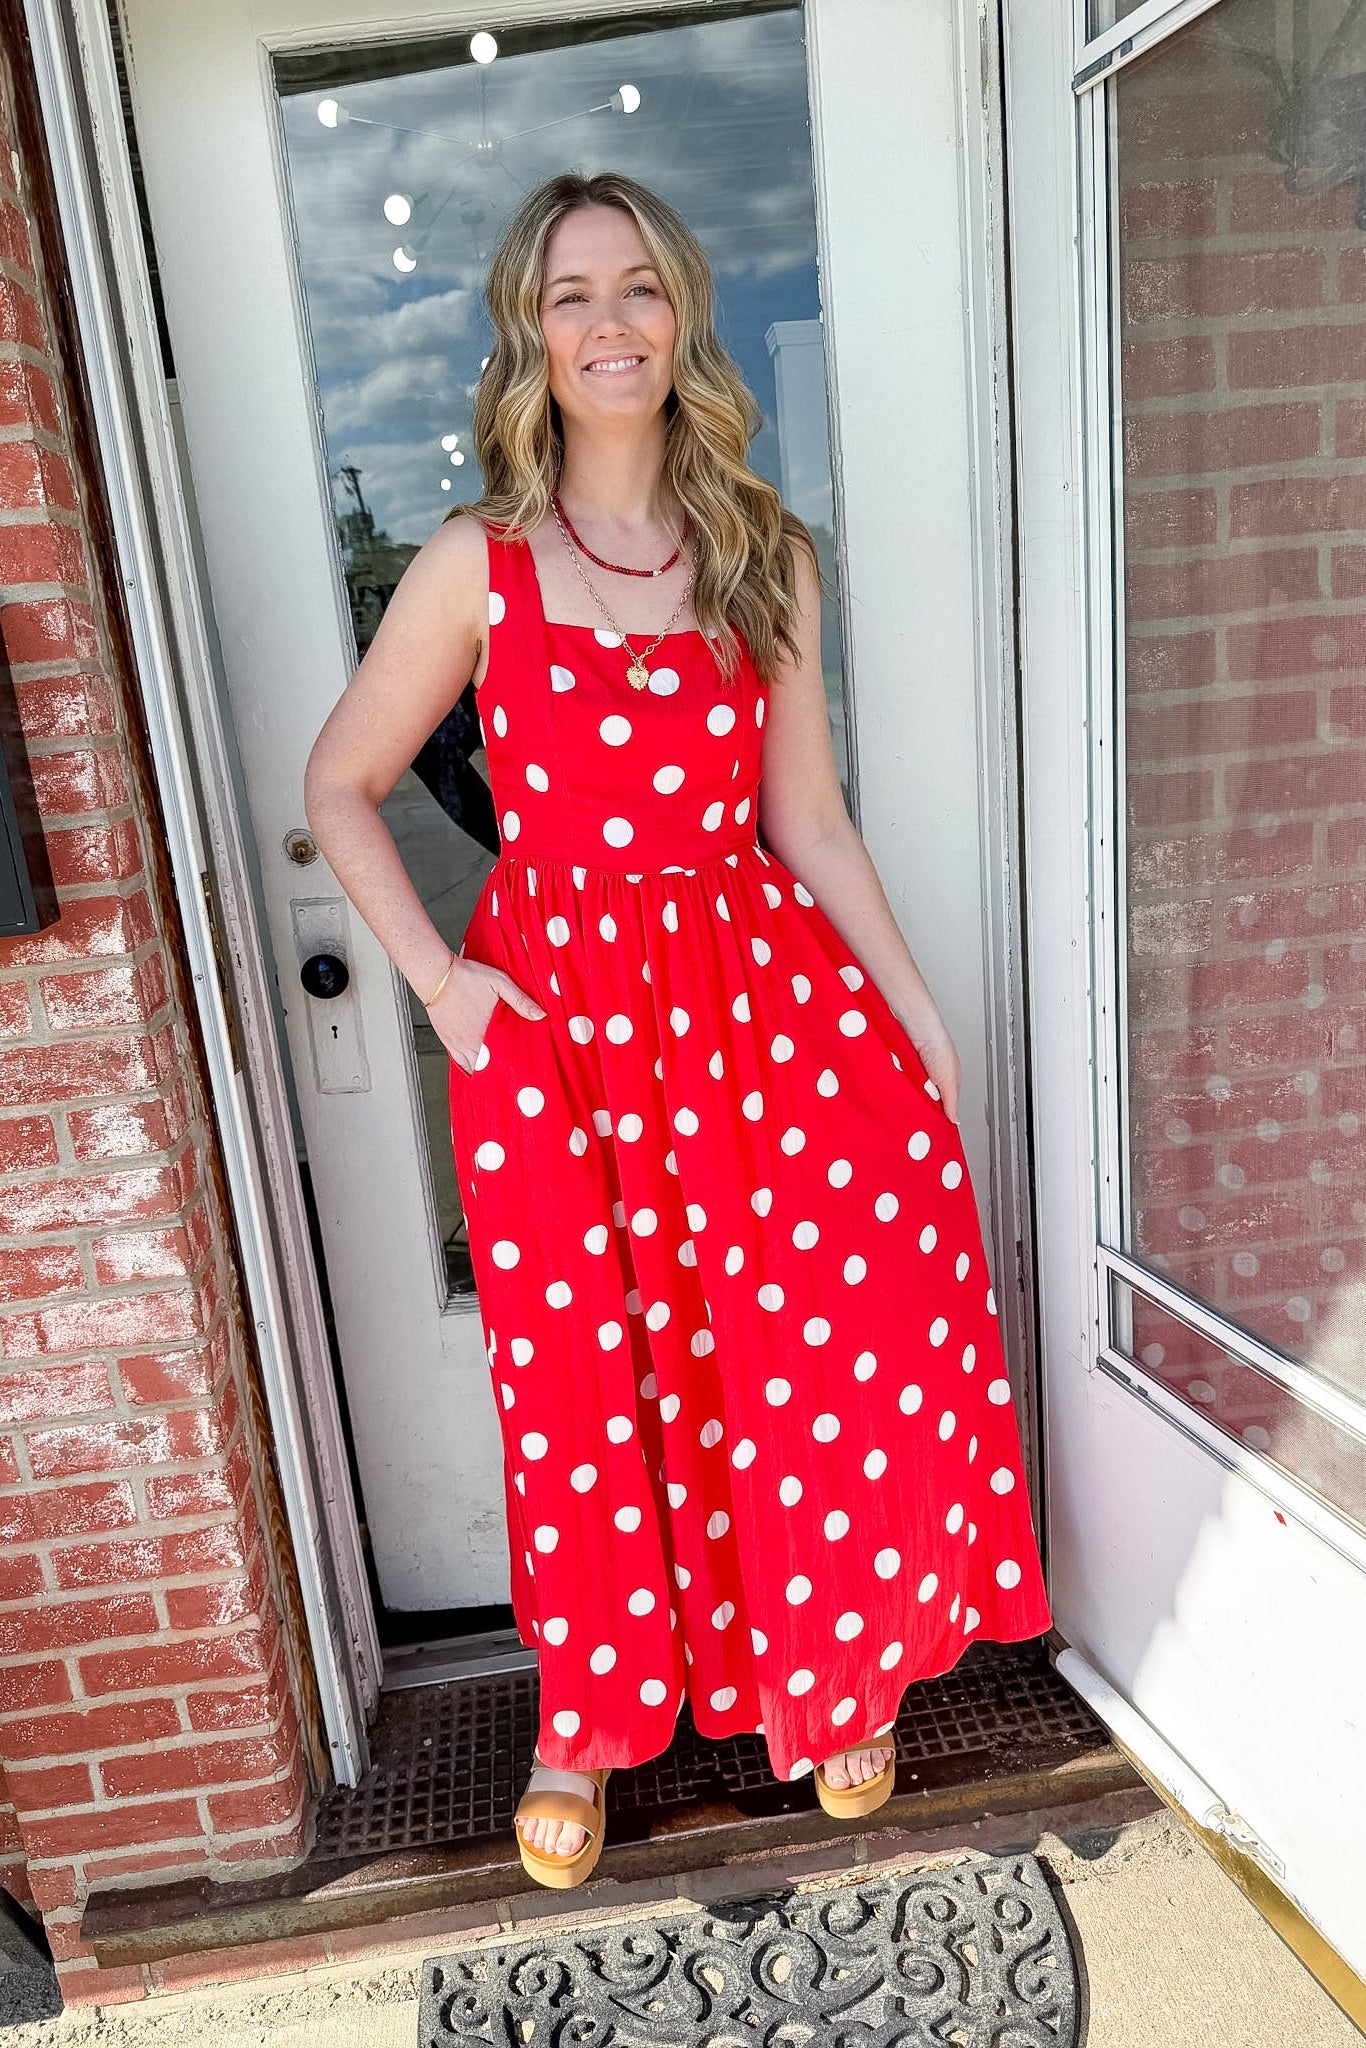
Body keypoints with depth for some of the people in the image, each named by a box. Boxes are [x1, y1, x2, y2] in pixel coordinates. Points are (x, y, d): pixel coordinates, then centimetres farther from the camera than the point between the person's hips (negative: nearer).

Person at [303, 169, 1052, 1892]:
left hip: (759, 986, 2)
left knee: (856, 1326, -3)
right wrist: (437, 978, -4)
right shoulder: (478, 564, 0)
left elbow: (805, 813, 8)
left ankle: (835, 1682, 27)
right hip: (550, 1008, -2)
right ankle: (585, 1719, 35)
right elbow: (341, 787, 6)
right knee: (581, 1377, 7)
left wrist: (916, 1008, 5)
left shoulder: (766, 556, 7)